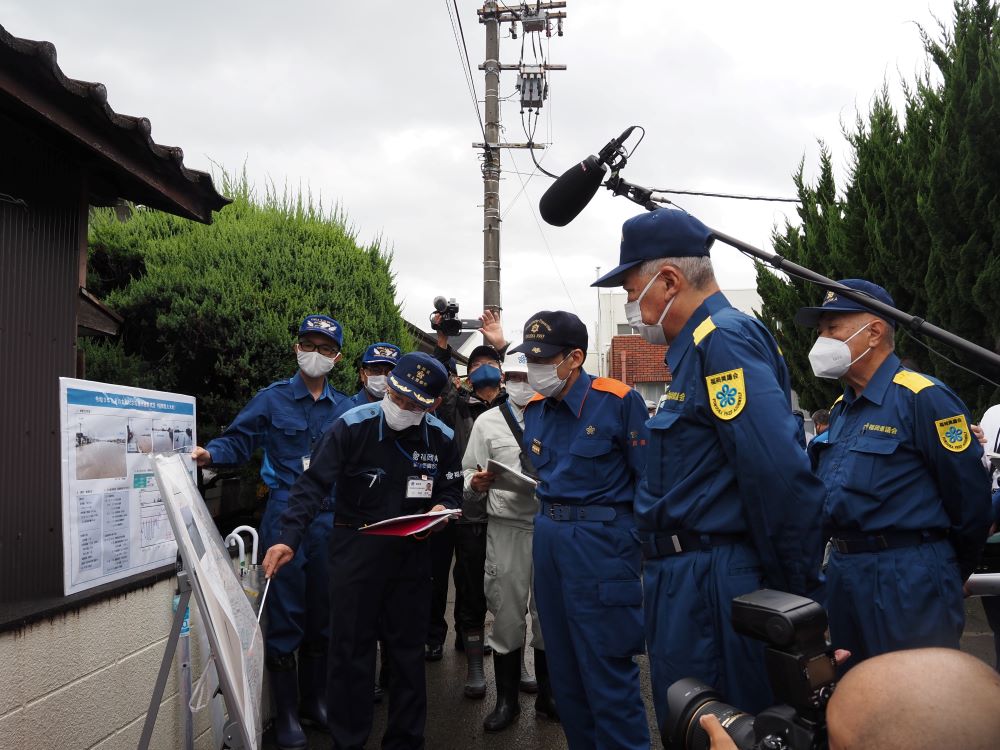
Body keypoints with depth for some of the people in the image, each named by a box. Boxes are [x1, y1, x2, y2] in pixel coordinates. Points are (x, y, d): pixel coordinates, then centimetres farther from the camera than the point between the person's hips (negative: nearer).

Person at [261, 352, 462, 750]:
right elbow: (314, 483, -17)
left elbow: (451, 493, 10)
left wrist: (442, 508, -14)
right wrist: (289, 538, -28)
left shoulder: (441, 438, -2)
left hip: (410, 552, 3)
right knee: (350, 649, 4)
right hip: (355, 549, -3)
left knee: (408, 650, 12)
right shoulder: (352, 426, -14)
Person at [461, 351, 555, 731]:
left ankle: (547, 694, 25)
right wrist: (477, 484, -18)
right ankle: (507, 699, 18)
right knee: (506, 614, 5)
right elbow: (468, 478, 3)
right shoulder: (487, 421, 6)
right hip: (506, 527, -1)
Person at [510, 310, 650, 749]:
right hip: (548, 538, 7)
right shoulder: (535, 409, 8)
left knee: (607, 670, -3)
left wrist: (645, 548, -9)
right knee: (563, 666, 16)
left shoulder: (618, 401, -12)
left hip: (601, 543, -7)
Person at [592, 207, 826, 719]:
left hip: (710, 591, -10)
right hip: (687, 579, 10)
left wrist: (794, 589, -18)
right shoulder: (698, 345, 16)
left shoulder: (723, 339, -16)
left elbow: (780, 473, -26)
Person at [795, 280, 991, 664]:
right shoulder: (840, 410, 14)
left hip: (907, 585, -8)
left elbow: (969, 497, -11)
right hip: (843, 574, 8)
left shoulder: (923, 398, -13)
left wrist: (950, 573, 1)